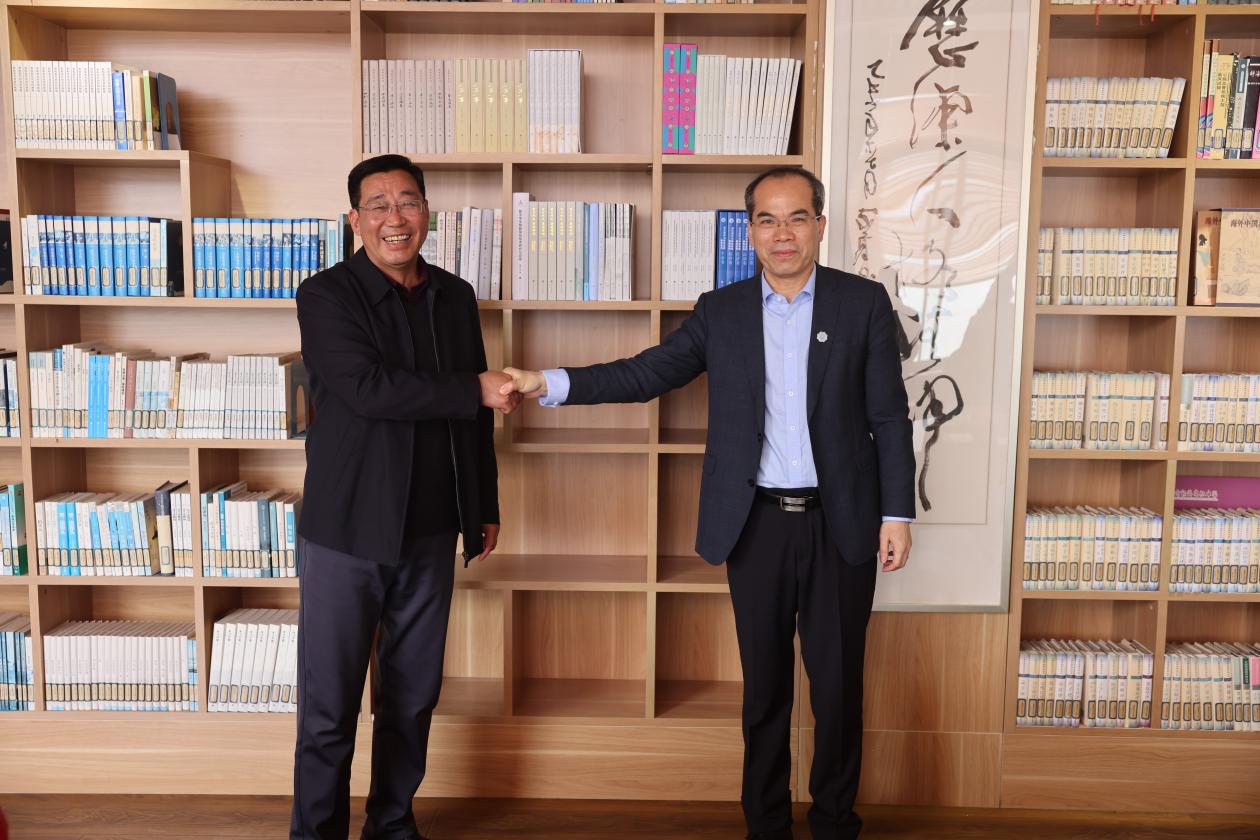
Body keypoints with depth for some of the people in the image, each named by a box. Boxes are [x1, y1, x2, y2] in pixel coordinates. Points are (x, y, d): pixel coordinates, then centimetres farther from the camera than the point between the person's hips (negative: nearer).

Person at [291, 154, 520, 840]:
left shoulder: (455, 297, 8)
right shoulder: (326, 296, -6)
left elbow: (476, 413, 13)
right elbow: (368, 389, -21)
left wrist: (484, 508, 14)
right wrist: (476, 391, -18)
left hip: (431, 532, 5)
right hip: (348, 531, -4)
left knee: (414, 697, 15)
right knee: (329, 709, 4)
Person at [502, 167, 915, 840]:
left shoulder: (864, 304, 0)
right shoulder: (720, 312, 4)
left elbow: (889, 417, 0)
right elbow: (646, 374, -1)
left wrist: (897, 514, -4)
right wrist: (548, 383, -11)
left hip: (841, 525, -1)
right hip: (756, 525, 1)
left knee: (837, 685, 9)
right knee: (764, 685, 13)